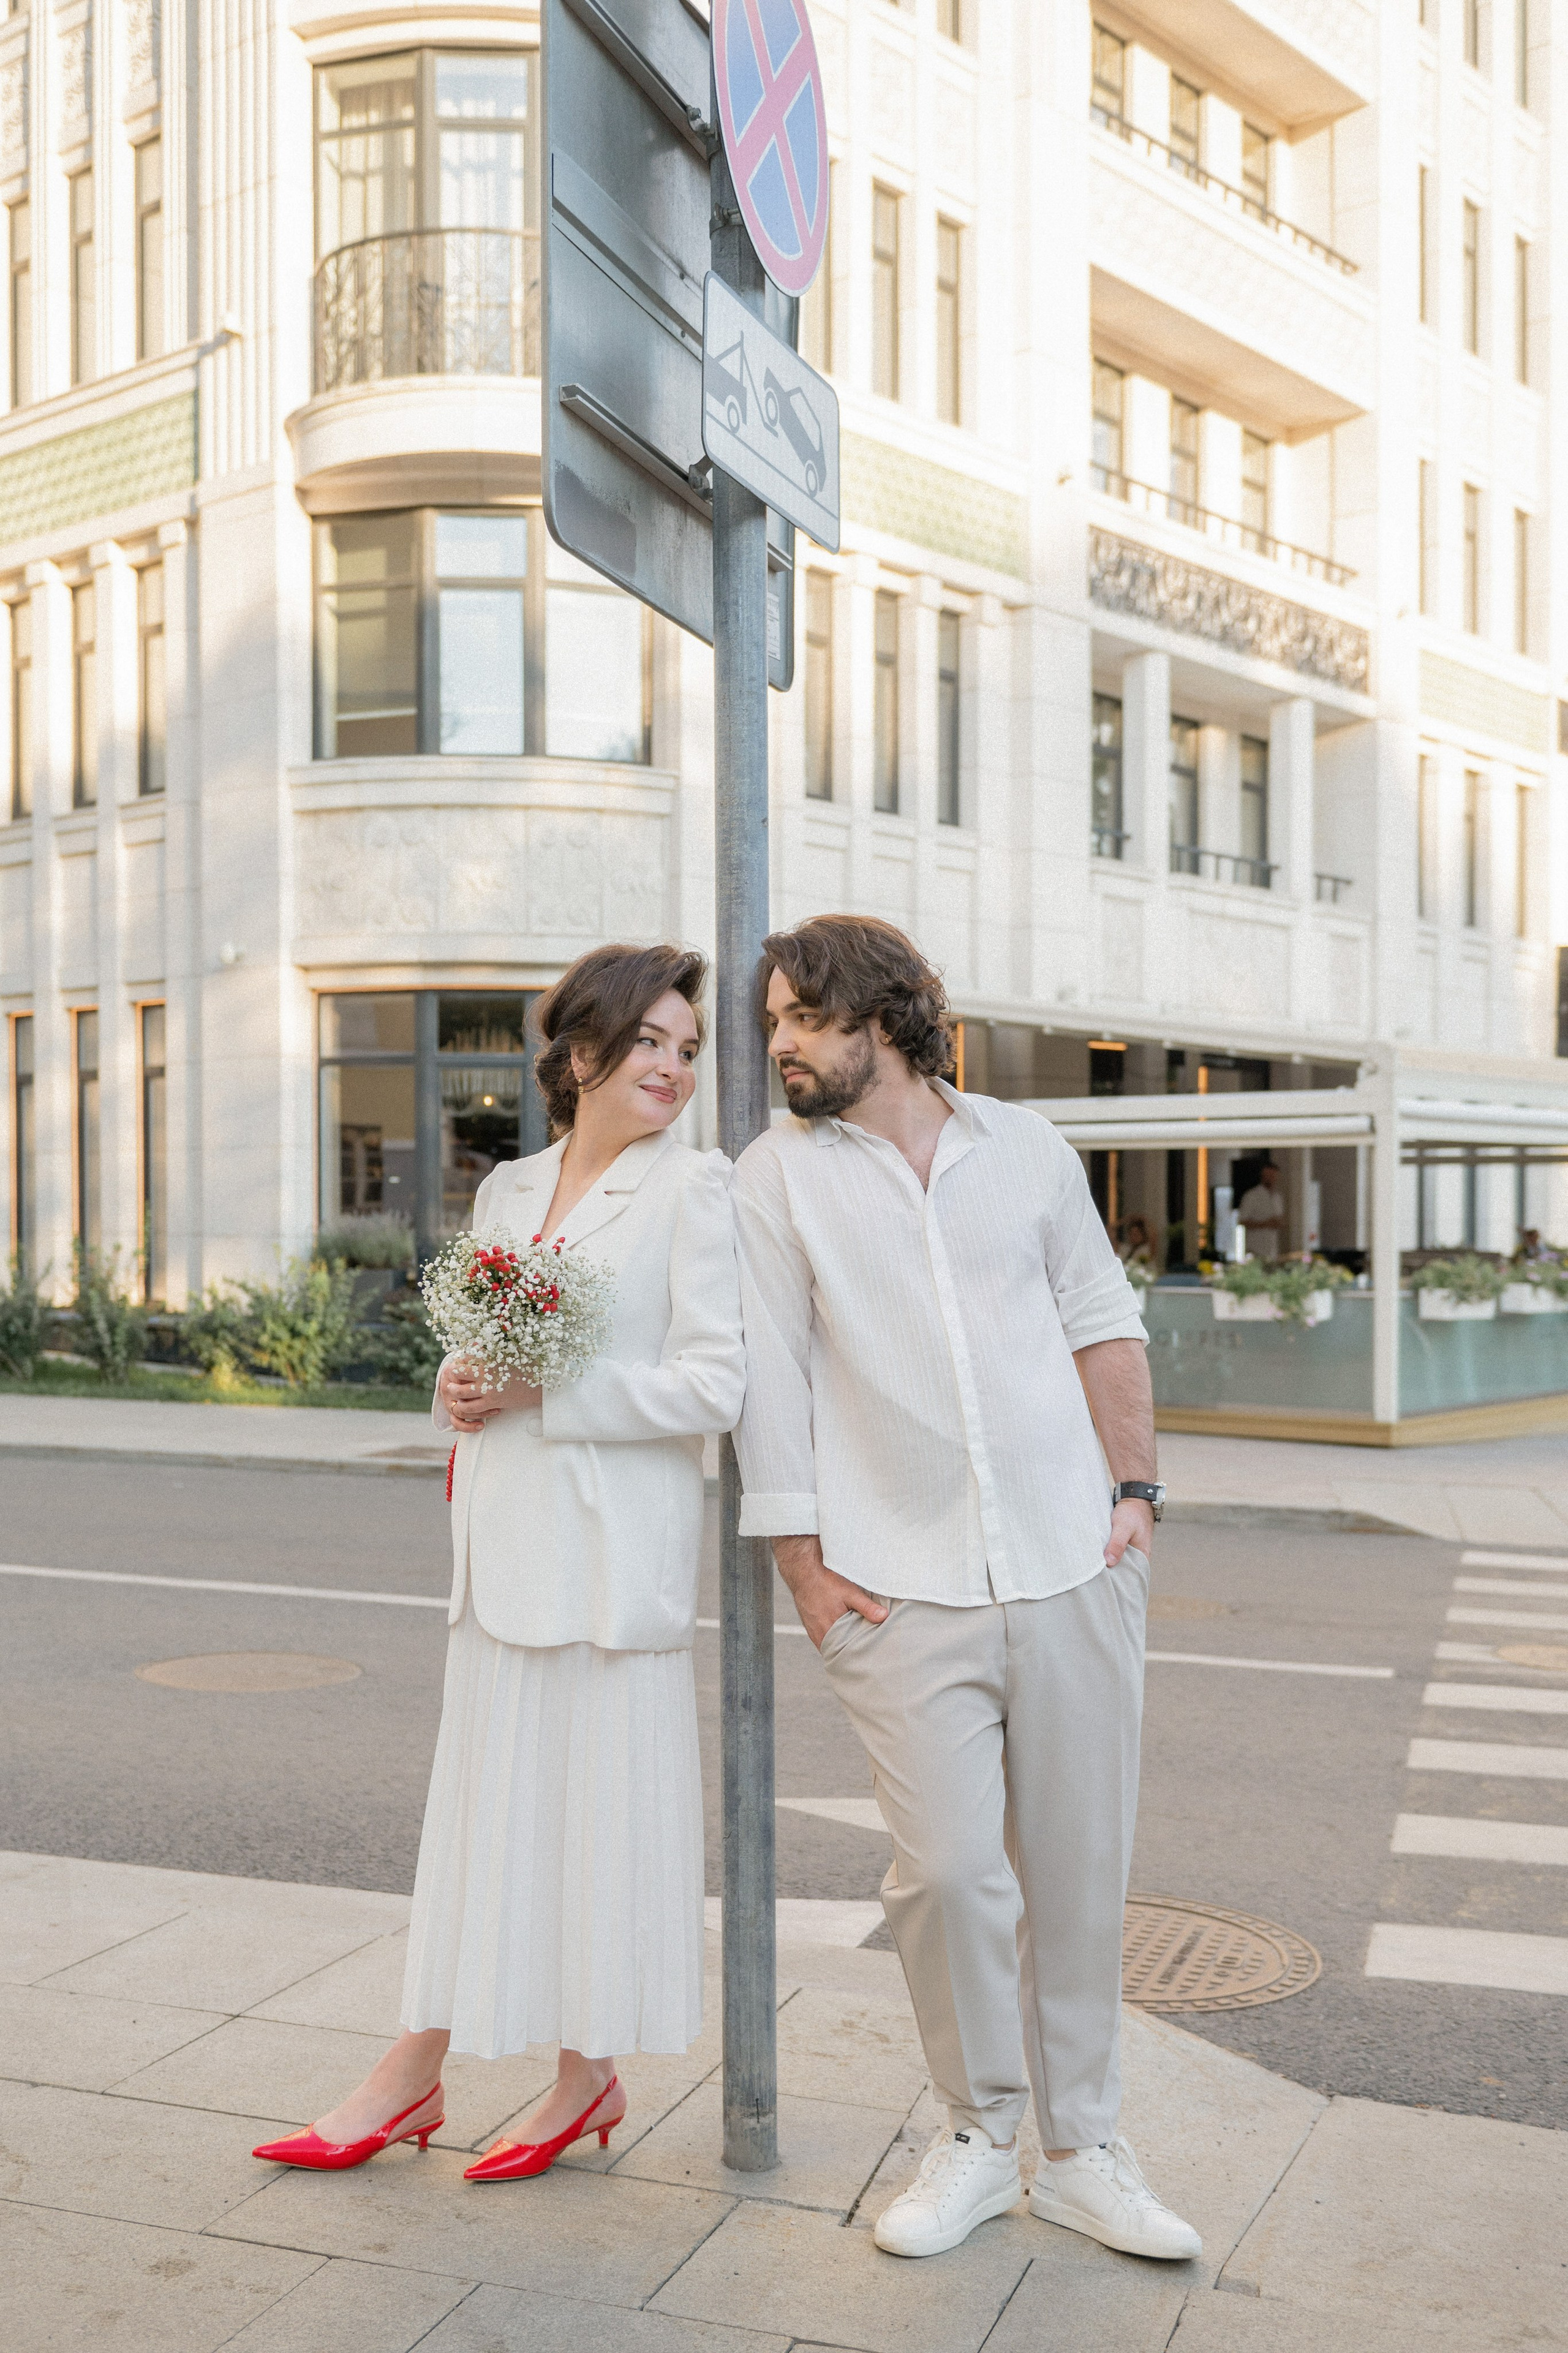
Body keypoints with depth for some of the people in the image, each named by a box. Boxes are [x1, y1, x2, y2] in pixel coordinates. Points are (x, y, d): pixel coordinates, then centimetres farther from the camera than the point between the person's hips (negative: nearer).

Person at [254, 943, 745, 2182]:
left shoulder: (694, 1186, -8)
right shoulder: (509, 1188, 12)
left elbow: (714, 1386, -14)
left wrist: (543, 1392, -16)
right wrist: (461, 1387, -3)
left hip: (614, 1554, -6)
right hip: (506, 1543, 6)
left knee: (605, 1797, 6)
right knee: (484, 1797, 14)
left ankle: (590, 2074, 24)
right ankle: (416, 2073, 26)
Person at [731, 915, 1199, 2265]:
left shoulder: (1023, 1145, 10)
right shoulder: (779, 1176, 3)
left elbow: (1102, 1326, 14)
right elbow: (770, 1381, 0)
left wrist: (1138, 1487, 7)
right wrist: (804, 1565, -3)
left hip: (1071, 1569, 2)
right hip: (903, 1593, -2)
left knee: (1080, 1870, 7)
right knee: (947, 1871, -6)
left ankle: (1081, 2149, 25)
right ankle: (980, 2139, 19)